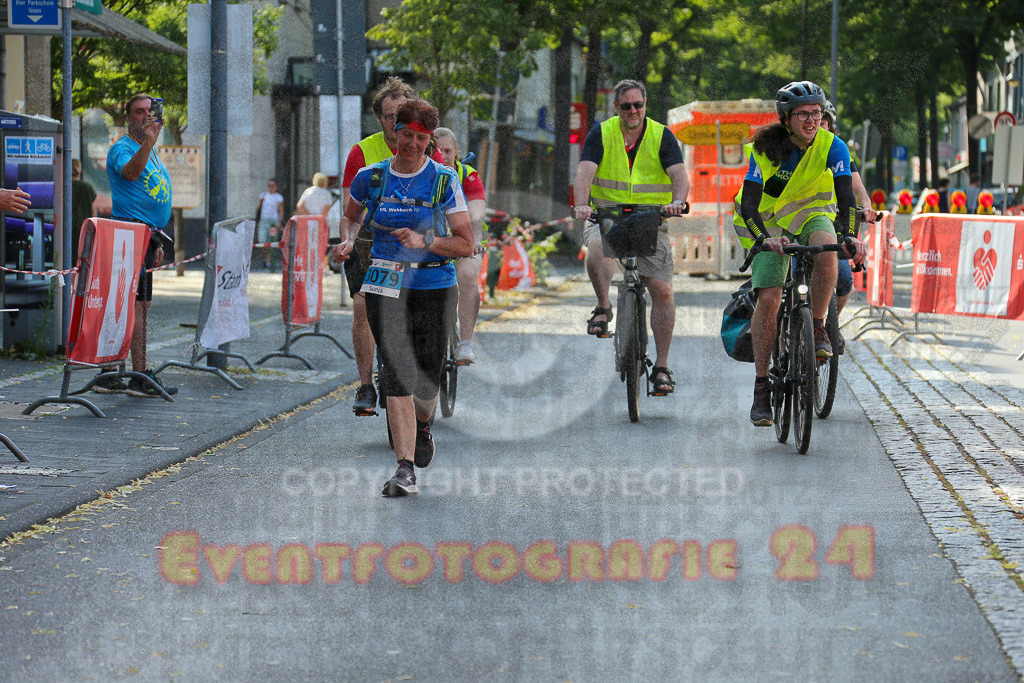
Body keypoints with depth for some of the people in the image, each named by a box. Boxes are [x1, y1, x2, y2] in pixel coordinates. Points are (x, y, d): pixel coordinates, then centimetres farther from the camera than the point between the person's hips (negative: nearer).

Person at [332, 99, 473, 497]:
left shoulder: (445, 181, -3)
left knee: (427, 378, 5)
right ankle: (405, 470, -15)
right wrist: (347, 241, 2)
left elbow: (466, 245, -4)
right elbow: (351, 215, 24)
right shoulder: (370, 178, 3)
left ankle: (423, 428, 42)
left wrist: (424, 242, -20)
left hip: (434, 288, 0)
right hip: (385, 286, 0)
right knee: (398, 373, -14)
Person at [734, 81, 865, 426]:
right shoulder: (766, 149, -20)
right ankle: (761, 386, -6)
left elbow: (846, 195, -25)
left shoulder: (833, 147, -17)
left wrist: (849, 235, -44)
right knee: (768, 298, -15)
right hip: (771, 222, -1)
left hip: (813, 213, 1)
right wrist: (765, 238, -44)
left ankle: (817, 328, -17)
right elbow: (749, 203, -26)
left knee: (826, 249, -36)